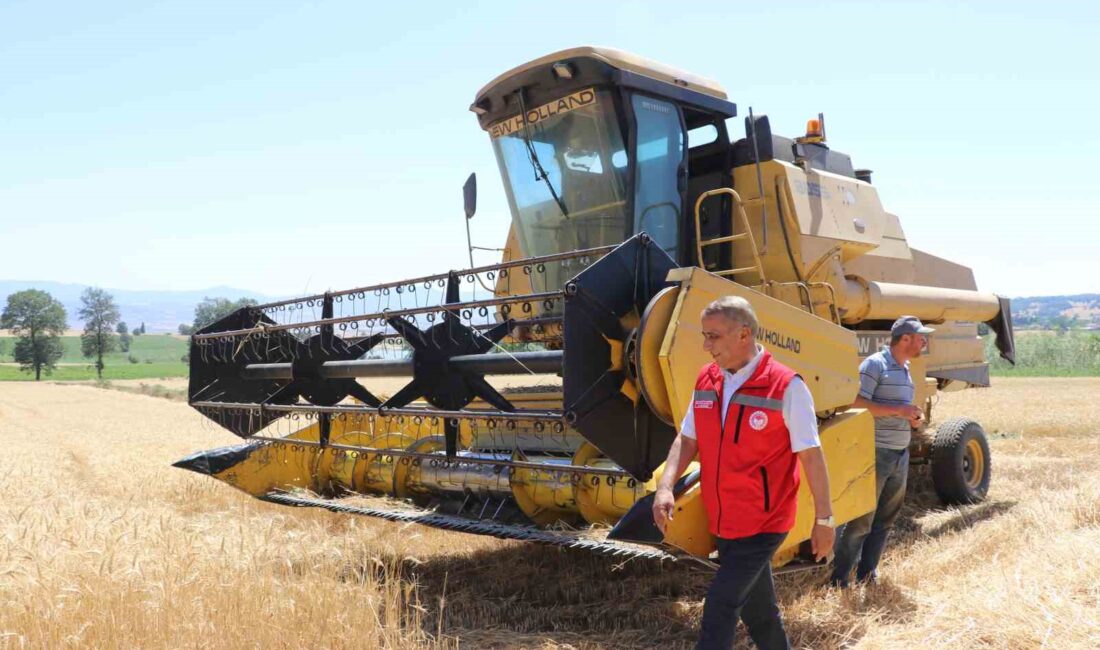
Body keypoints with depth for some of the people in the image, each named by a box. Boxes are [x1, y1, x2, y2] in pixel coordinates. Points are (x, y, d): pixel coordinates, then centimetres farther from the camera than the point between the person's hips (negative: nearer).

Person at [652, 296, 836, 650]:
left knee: (720, 607, -9)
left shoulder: (786, 386, -16)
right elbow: (687, 439, 5)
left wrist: (824, 519, -9)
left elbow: (811, 455, -13)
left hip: (762, 524, -6)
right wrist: (665, 486, -11)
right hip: (723, 523, 6)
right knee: (756, 607, 21)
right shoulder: (706, 381, 2)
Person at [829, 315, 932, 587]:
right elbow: (858, 404, -21)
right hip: (876, 454, -9)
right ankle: (839, 579, 6)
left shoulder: (905, 369, 15)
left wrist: (913, 417, 4)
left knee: (886, 519, 13)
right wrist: (899, 410, -20)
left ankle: (867, 573, 24)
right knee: (862, 520, -4)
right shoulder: (875, 364, -11)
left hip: (901, 455, 9)